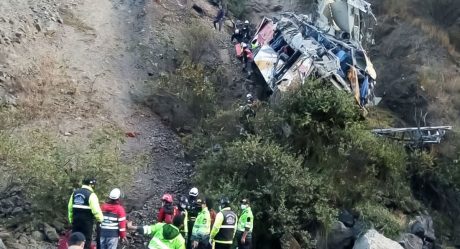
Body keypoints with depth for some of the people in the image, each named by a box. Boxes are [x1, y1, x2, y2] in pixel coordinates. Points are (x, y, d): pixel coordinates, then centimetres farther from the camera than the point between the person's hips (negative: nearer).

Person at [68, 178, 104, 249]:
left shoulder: (75, 193, 9)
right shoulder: (91, 195, -13)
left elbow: (70, 208, 12)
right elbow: (96, 210, -17)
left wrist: (71, 220, 19)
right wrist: (101, 219, -2)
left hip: (76, 221, 6)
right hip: (87, 222, -6)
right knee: (86, 242, 2)